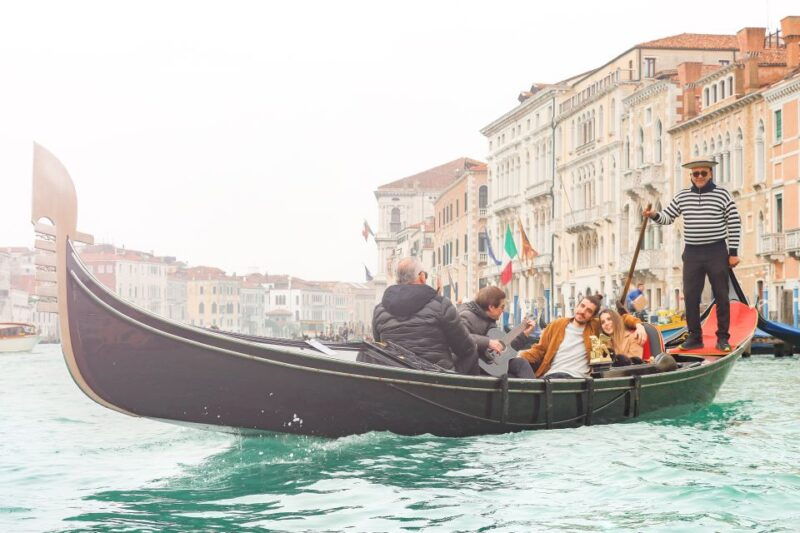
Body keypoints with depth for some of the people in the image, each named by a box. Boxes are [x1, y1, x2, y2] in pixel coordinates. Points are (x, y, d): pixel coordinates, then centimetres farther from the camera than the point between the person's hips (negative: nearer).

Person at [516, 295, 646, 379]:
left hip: (577, 378, -2)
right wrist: (521, 356, 3)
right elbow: (539, 351, 22)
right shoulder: (556, 325, 21)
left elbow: (622, 318, 29)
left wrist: (638, 325, 9)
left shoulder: (595, 327, 19)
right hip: (551, 375, 2)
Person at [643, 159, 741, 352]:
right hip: (692, 253, 3)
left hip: (716, 252, -3)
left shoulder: (722, 195, -4)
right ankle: (694, 337, 12)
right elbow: (668, 217, 13)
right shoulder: (682, 196, 7)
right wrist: (654, 215, -10)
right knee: (691, 297, 4)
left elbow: (735, 224, -3)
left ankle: (723, 338, 7)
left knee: (721, 296, 1)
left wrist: (733, 252, -6)